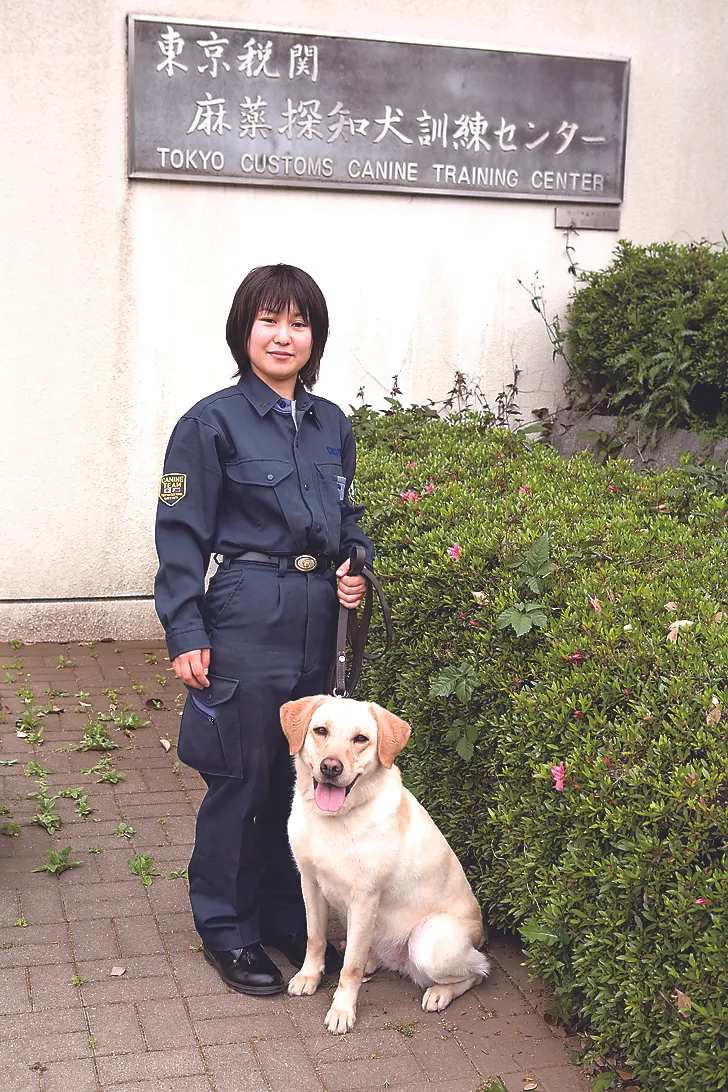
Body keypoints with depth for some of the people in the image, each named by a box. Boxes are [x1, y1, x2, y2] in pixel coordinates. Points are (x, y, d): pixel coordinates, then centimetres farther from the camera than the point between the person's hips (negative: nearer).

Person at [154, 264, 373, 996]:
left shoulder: (330, 424, 10)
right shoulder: (213, 423, -7)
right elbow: (181, 535, -8)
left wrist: (357, 569, 2)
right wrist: (185, 635, -12)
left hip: (316, 622, 6)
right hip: (244, 621, -6)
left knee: (303, 775, 14)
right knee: (242, 779, 2)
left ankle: (288, 916, 31)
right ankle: (227, 929, 20)